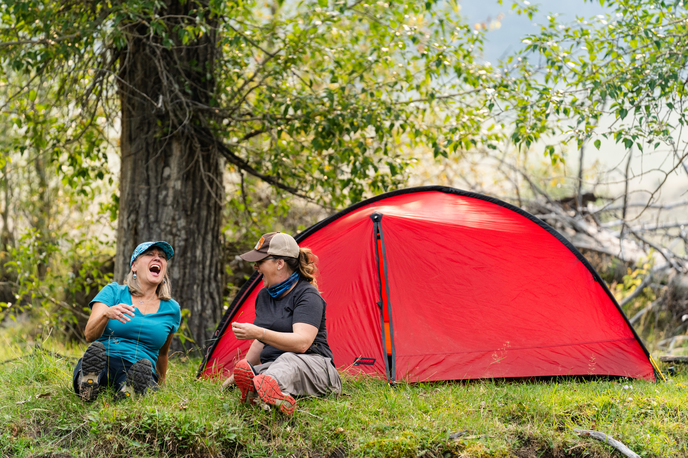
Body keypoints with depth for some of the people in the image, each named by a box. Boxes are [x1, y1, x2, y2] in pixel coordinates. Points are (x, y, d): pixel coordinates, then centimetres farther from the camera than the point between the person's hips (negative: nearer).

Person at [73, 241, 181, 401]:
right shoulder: (113, 292, 9)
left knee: (145, 365, -39)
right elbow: (89, 335, -3)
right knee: (95, 350, -40)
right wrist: (106, 314, -23)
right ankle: (87, 381, -62)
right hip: (104, 363, -1)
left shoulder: (172, 309, 15)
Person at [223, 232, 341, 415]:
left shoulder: (308, 296, -9)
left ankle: (266, 388, -79)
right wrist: (238, 373, 25)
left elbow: (302, 343, -25)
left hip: (310, 367, -7)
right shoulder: (264, 295, 16)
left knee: (288, 360, -44)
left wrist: (259, 333, -33)